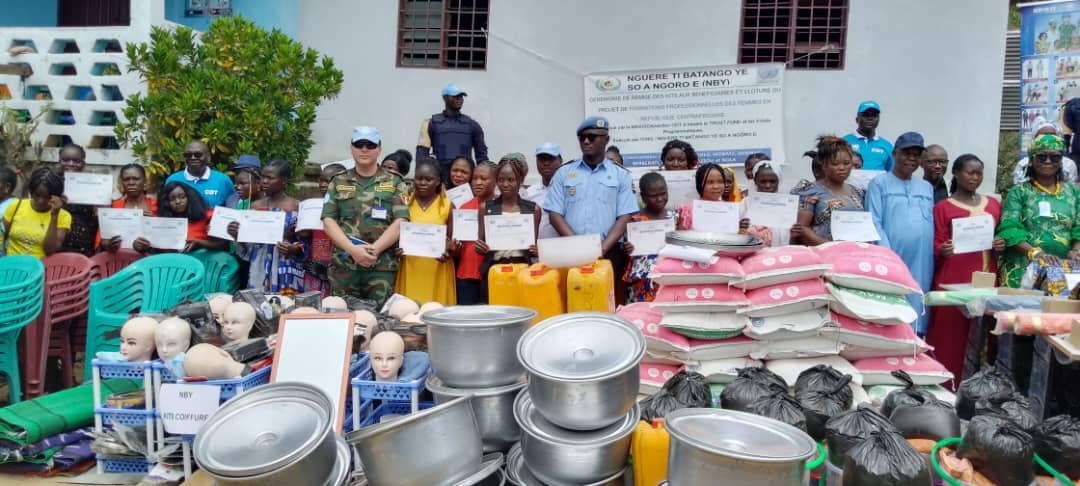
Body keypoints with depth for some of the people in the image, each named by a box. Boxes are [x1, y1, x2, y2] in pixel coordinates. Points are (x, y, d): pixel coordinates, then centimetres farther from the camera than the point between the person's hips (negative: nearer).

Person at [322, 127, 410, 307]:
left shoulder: (394, 182, 7)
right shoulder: (339, 182, 11)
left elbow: (400, 222, -2)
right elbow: (328, 221, 4)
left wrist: (374, 249, -13)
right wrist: (353, 249, -11)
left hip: (382, 267, -2)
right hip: (343, 265, 2)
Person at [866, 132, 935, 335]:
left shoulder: (927, 188, 19)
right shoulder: (879, 184, 2)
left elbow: (932, 224, 18)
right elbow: (874, 224, -6)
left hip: (922, 263, 5)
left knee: (917, 315, 5)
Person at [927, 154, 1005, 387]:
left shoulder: (993, 204, 15)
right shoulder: (943, 207, 1)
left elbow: (1000, 236, 22)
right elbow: (937, 246, -2)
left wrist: (1001, 244, 0)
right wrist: (944, 251, -24)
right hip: (955, 278, -4)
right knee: (951, 334, -4)